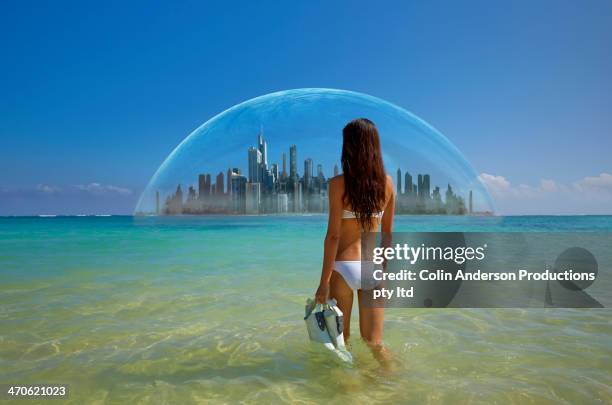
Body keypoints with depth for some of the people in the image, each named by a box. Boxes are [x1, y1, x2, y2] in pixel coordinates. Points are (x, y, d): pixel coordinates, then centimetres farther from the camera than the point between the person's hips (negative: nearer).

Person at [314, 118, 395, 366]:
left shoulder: (338, 184, -10)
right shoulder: (387, 182, 2)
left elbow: (333, 235, -12)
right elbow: (387, 233, 9)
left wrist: (324, 281, -7)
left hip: (344, 267, -3)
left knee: (340, 338, 17)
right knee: (373, 341, 15)